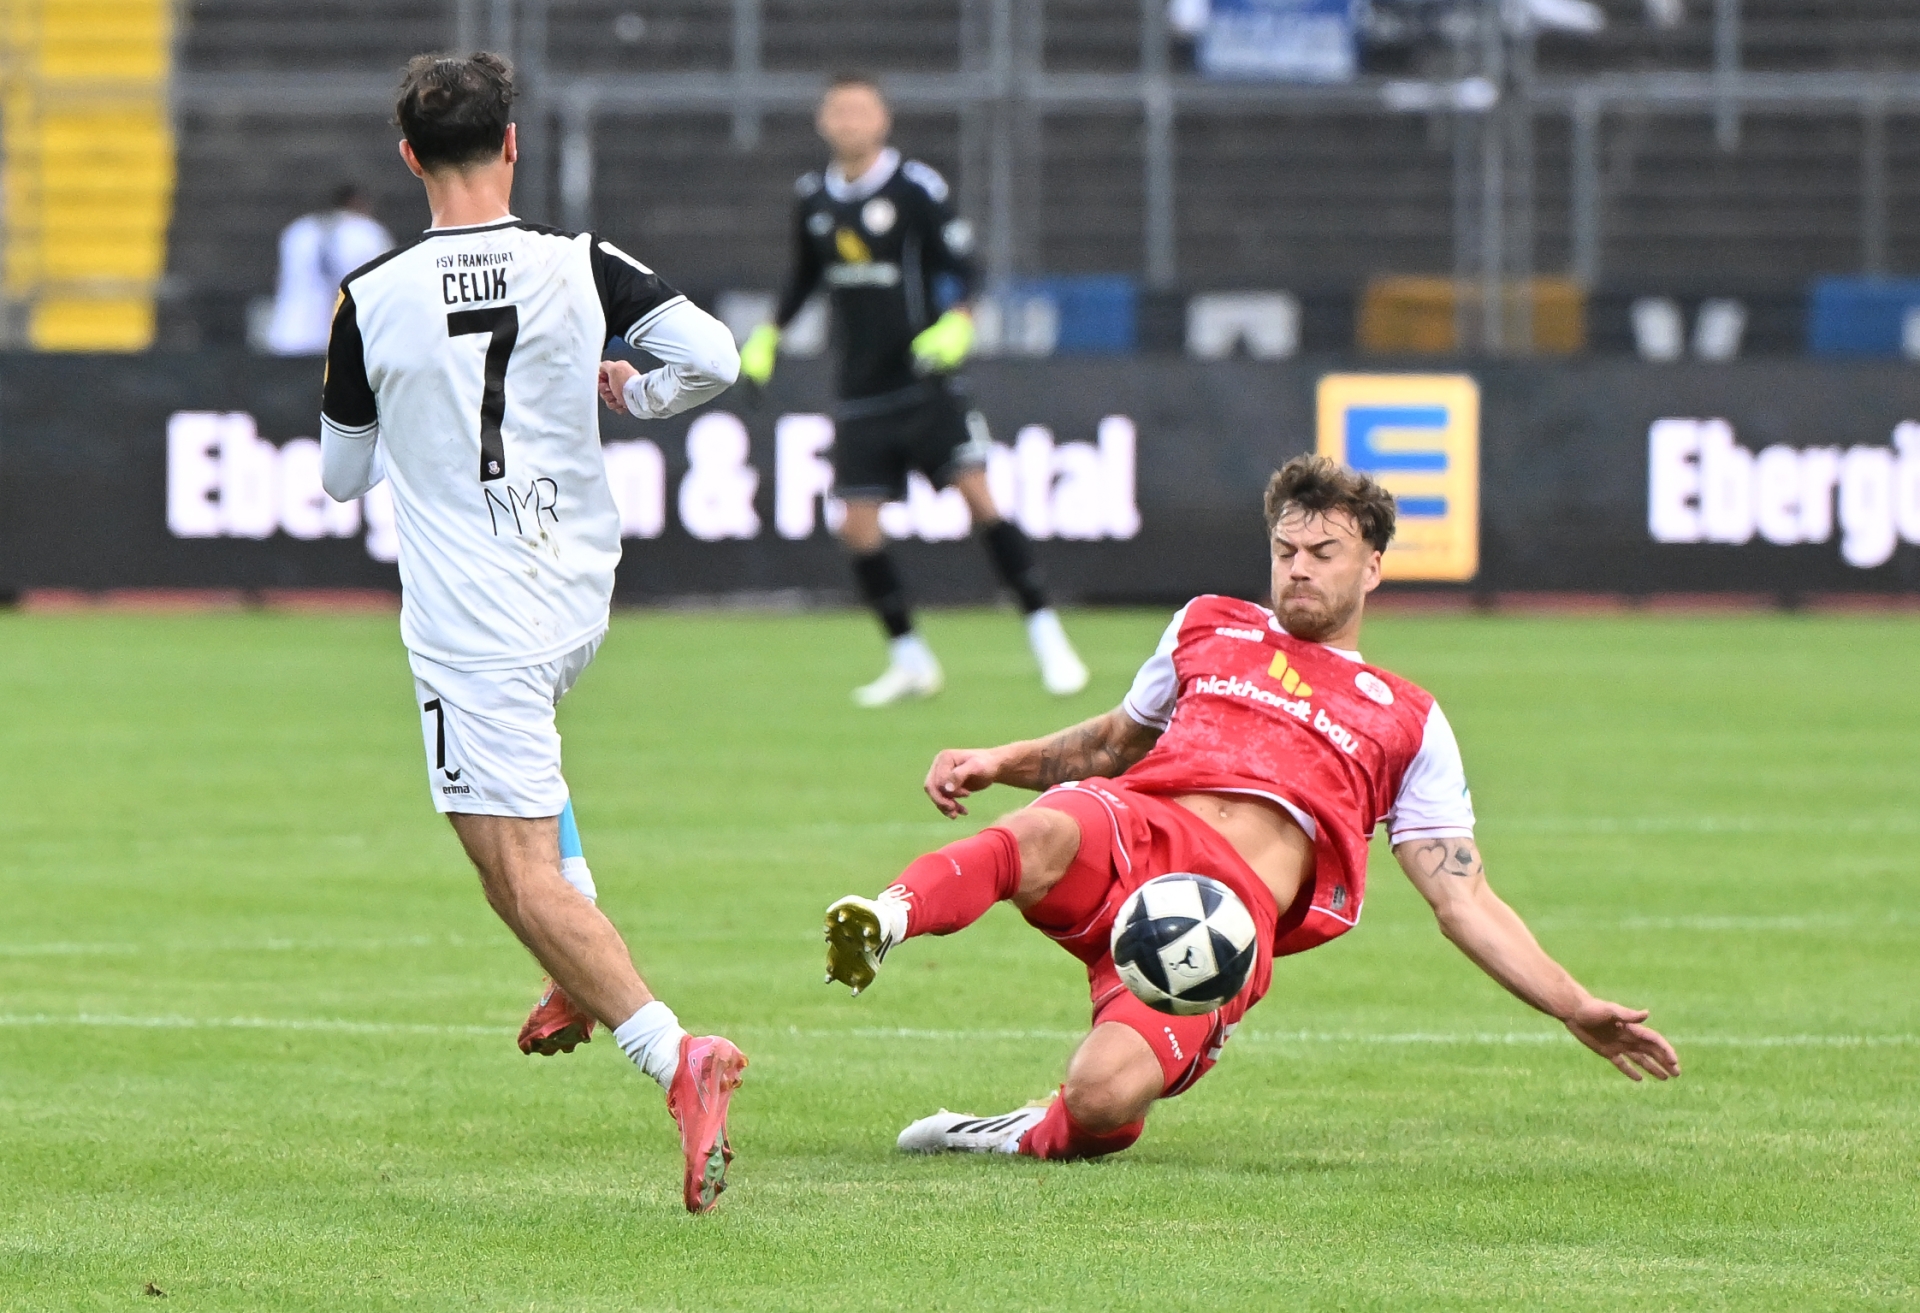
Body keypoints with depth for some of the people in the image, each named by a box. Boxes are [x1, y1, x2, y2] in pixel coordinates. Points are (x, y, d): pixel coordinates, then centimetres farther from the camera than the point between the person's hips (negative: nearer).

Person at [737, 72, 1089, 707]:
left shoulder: (916, 187, -7)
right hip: (861, 389, 5)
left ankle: (1048, 642, -7)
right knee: (858, 529, -1)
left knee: (979, 498, -14)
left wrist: (955, 323, -24)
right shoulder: (814, 198, 8)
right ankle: (910, 661, 12)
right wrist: (767, 335, 15)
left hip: (925, 380, -5)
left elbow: (962, 263, -7)